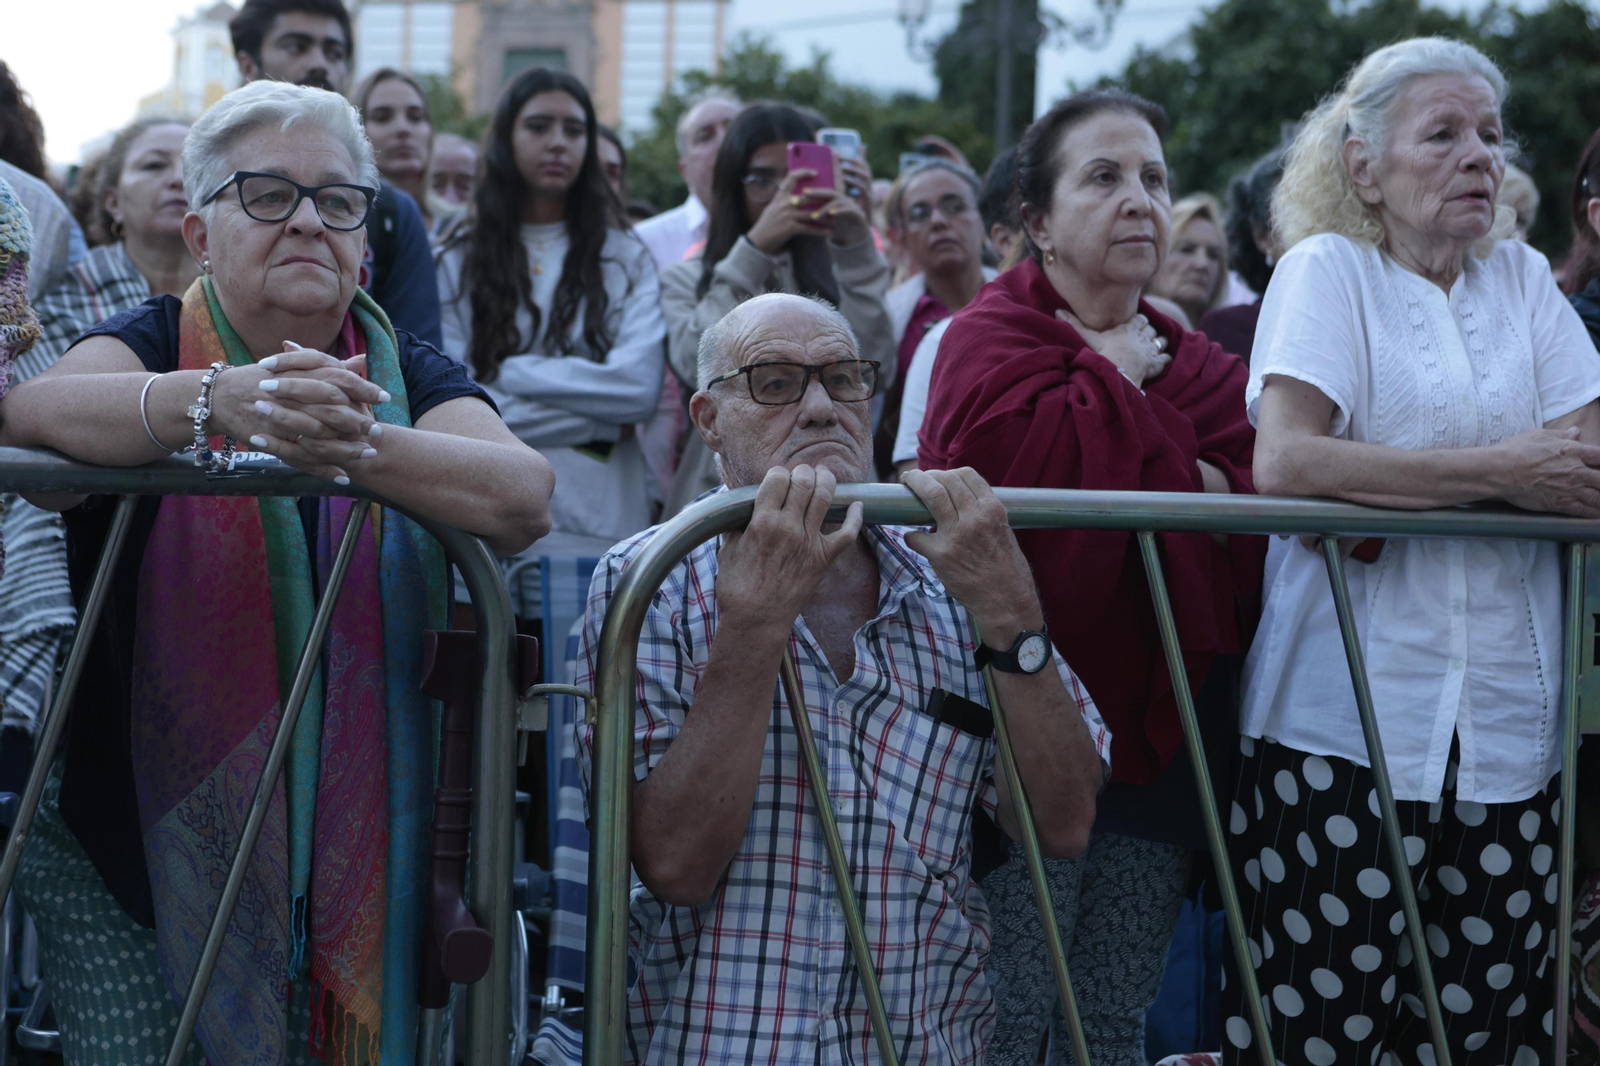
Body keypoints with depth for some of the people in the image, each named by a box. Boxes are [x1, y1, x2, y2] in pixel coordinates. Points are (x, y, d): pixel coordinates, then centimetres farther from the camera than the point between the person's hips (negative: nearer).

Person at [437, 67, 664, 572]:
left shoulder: (626, 260, 10)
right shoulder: (458, 262, 8)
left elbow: (640, 388, -5)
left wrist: (508, 374, -5)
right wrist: (599, 422, -5)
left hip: (600, 524, 0)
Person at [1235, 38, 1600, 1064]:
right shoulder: (1327, 269, 2)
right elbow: (1285, 461, -16)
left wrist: (1392, 482, -11)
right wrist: (1498, 469, -14)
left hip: (1508, 732, 4)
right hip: (1344, 720, -4)